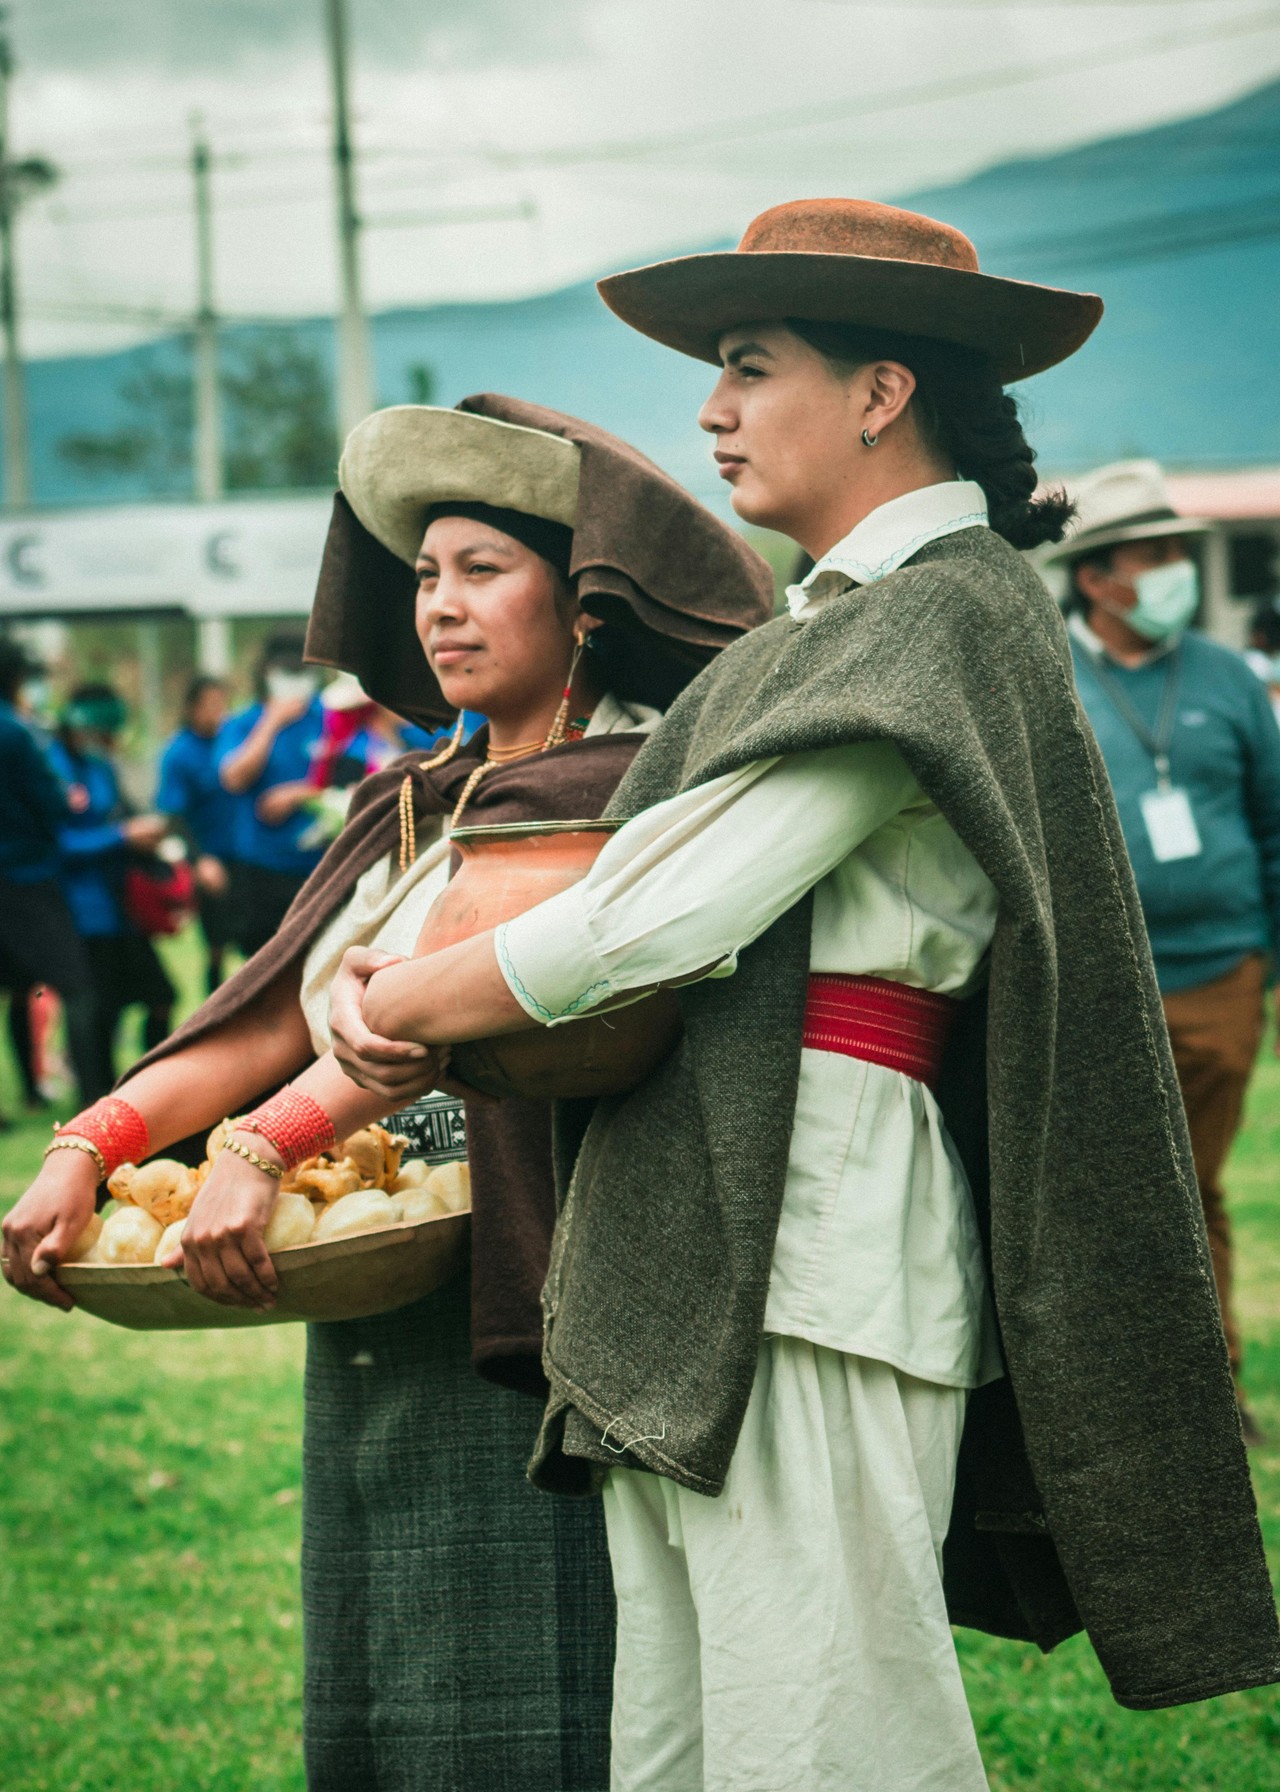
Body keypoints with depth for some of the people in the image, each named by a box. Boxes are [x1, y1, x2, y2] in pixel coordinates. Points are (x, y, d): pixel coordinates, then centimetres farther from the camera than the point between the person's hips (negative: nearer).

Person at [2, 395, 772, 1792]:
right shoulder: (410, 811, 18)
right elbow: (281, 1010, 7)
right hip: (362, 1345, 8)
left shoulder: (630, 788, -8)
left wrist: (263, 1146, -31)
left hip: (516, 1326, -8)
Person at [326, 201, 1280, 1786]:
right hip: (697, 1272, 10)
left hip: (813, 1261, -10)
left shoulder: (944, 615, -10)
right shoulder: (829, 627, 21)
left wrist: (393, 1003, -1)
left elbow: (661, 918, -16)